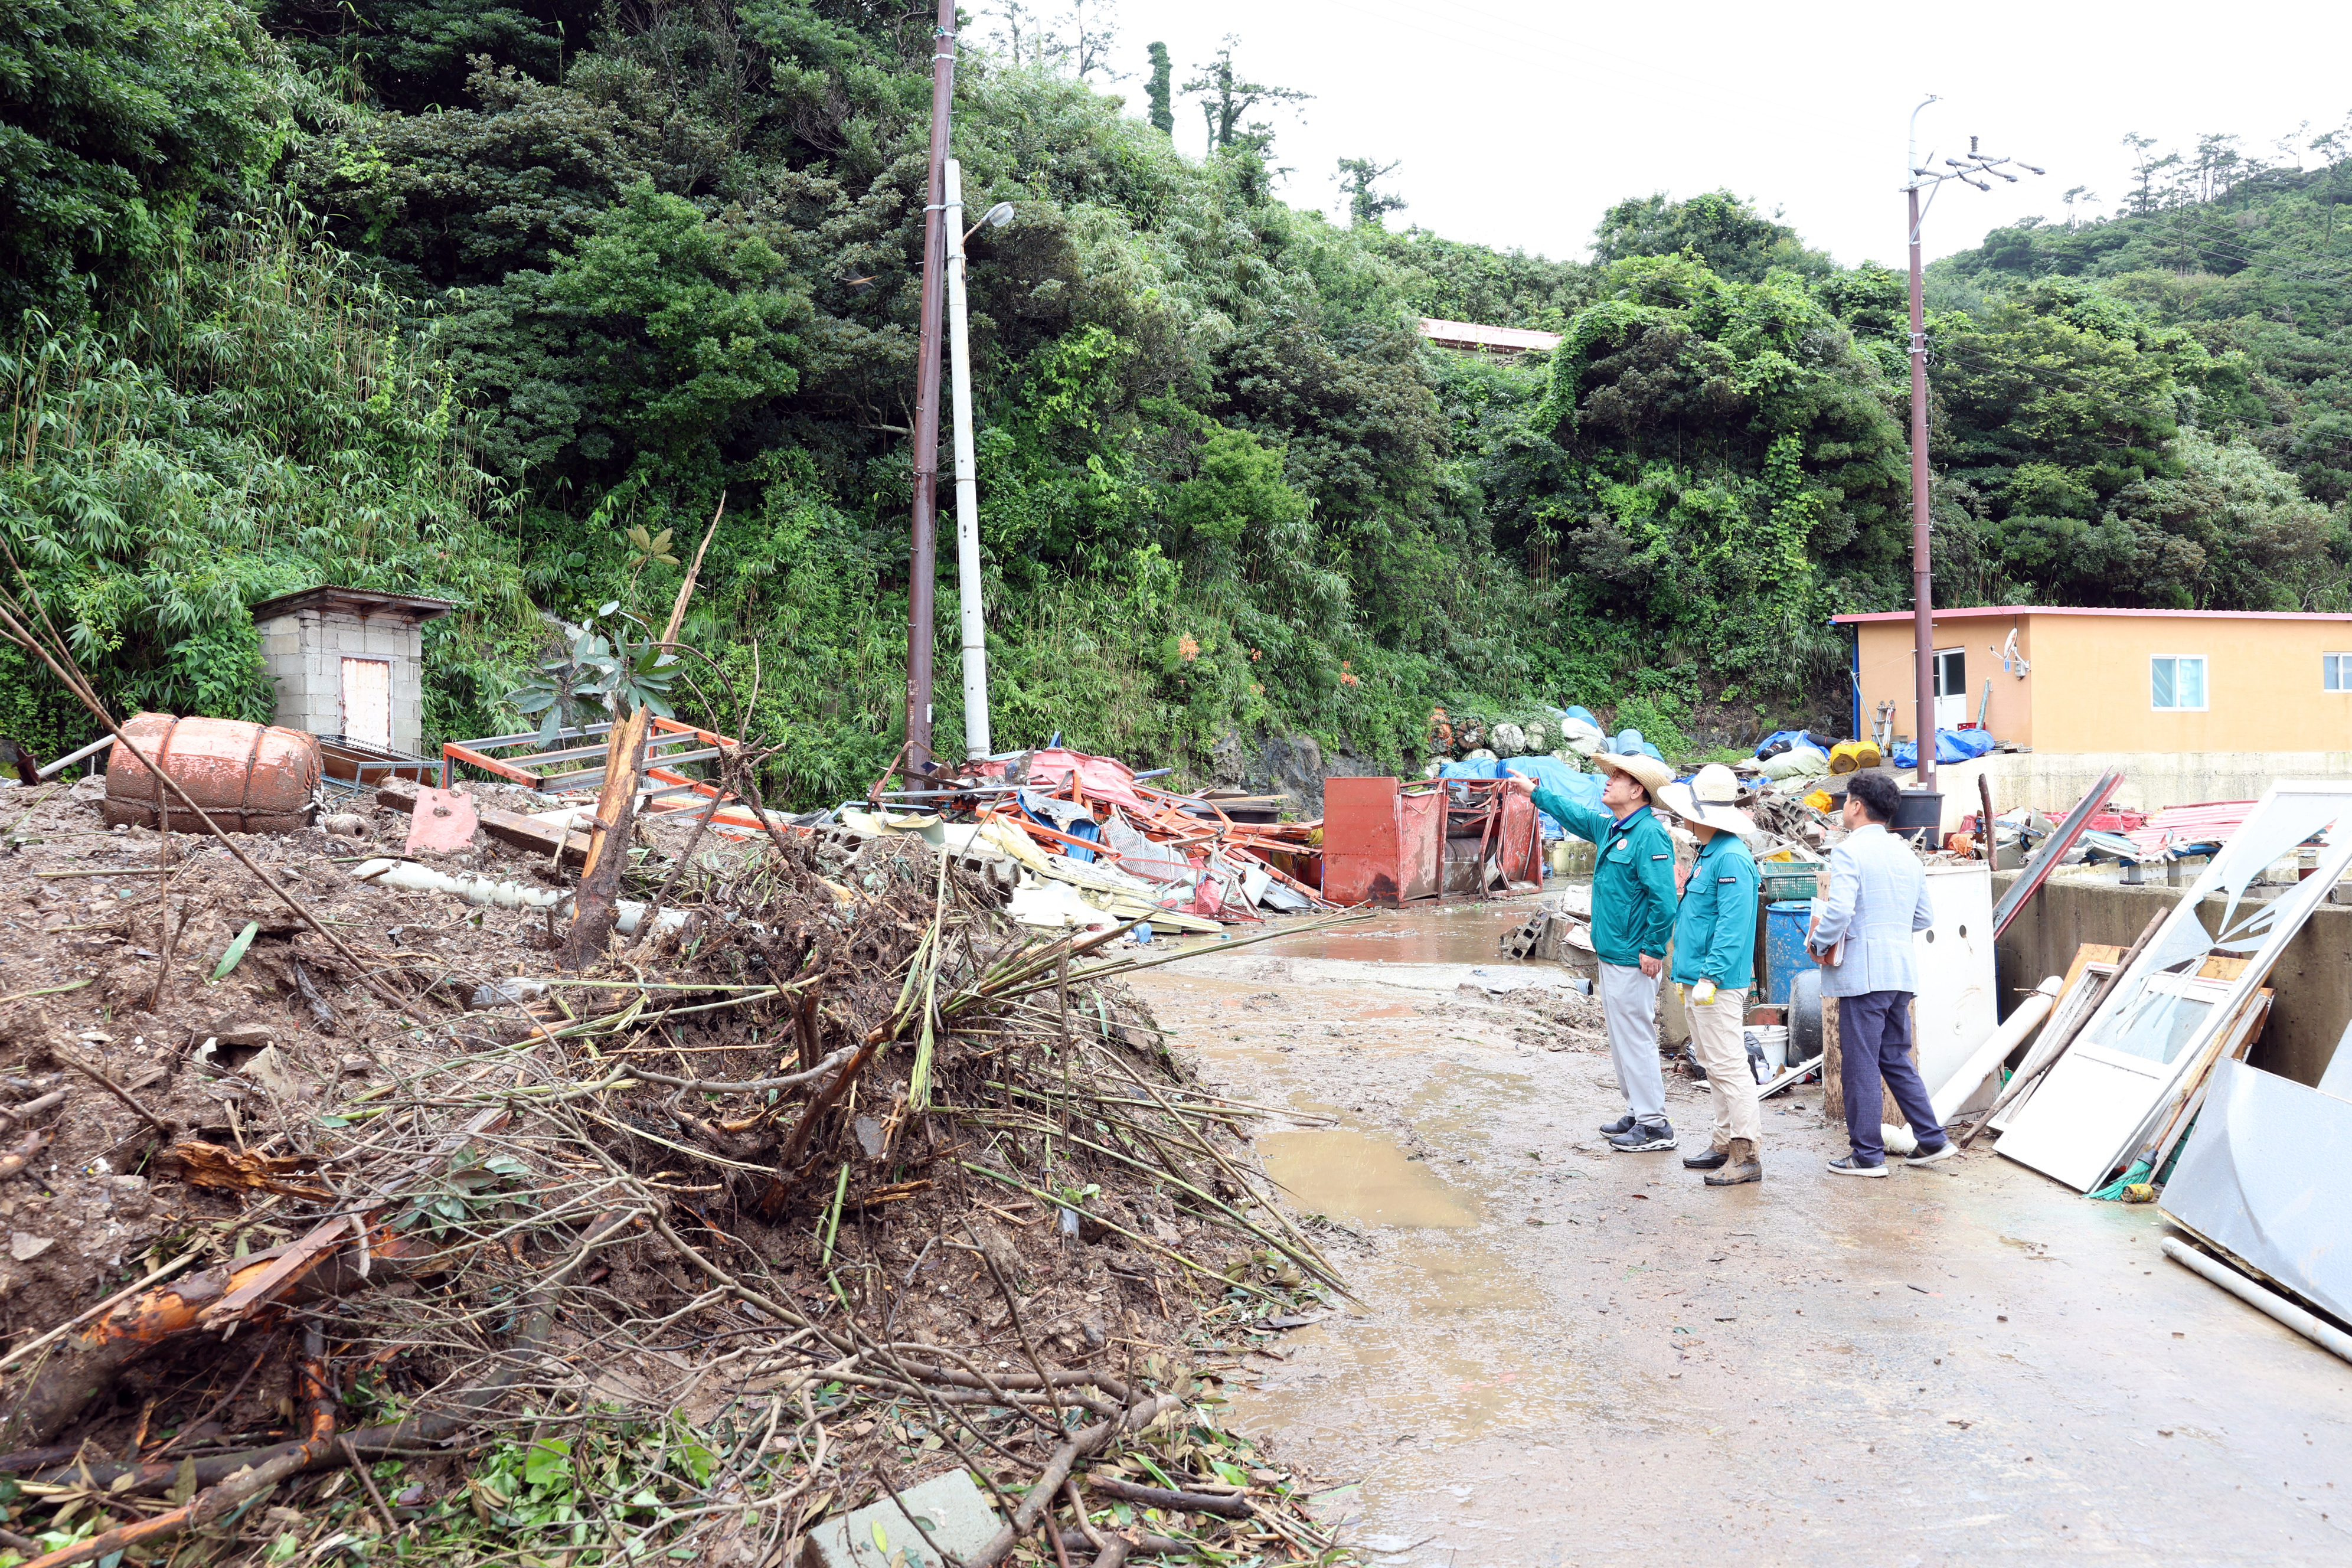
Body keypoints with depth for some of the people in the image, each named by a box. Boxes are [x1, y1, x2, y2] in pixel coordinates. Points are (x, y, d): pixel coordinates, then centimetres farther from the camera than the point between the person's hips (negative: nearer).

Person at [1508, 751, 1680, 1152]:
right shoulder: (1610, 827, 11)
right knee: (1621, 1038, 16)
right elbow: (1576, 816, 31)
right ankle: (1637, 1113, 25)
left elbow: (1663, 897, -23)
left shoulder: (1649, 834, -18)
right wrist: (1536, 793, 36)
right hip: (1611, 954, 10)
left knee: (1635, 1038, -5)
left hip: (1633, 960, -10)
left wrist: (1654, 949, -22)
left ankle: (1655, 1126, 3)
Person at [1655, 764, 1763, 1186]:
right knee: (1713, 1065, 15)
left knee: (1728, 1065, -8)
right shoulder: (1708, 853, 15)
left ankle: (1747, 1155, -4)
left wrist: (1710, 977, -25)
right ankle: (1724, 1143, 24)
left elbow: (1733, 925, -23)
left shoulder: (1732, 858, -17)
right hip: (1698, 981, 11)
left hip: (1720, 984, -11)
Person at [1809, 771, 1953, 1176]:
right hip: (1901, 972, 8)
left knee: (1860, 1065, 0)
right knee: (1896, 1058, 18)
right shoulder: (1906, 854, 13)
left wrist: (1819, 944, -7)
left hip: (1862, 973, -8)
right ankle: (1932, 1139, 19)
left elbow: (1838, 911, -23)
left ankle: (1868, 1155, 6)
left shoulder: (1849, 851, -12)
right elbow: (1925, 917, 18)